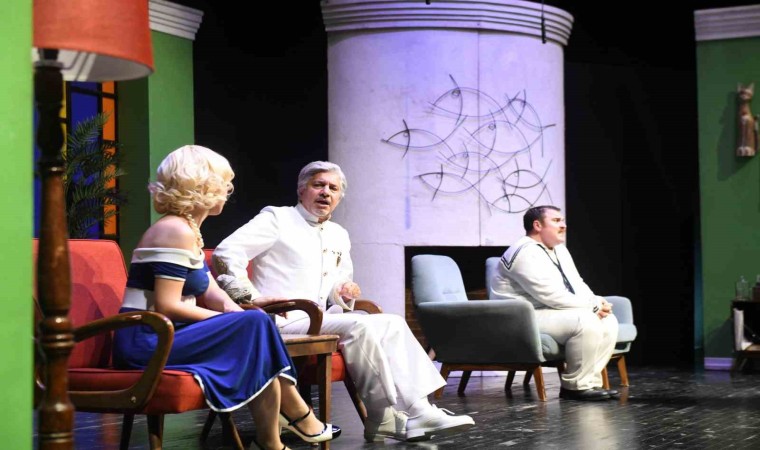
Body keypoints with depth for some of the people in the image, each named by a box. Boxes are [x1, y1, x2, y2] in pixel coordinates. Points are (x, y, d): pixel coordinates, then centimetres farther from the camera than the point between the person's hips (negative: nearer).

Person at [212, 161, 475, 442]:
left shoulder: (339, 235, 22)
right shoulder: (277, 218, -1)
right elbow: (227, 252, -12)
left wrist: (344, 294, 6)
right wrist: (250, 296, -19)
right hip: (284, 322, -8)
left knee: (393, 323, -11)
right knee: (358, 326, -28)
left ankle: (417, 410, -21)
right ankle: (384, 418, -21)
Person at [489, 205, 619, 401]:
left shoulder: (559, 250, 14)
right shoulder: (526, 253, -19)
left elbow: (577, 286, 16)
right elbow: (552, 296, -25)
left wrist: (597, 303, -7)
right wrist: (593, 305, -18)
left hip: (554, 313, 10)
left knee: (608, 321, -1)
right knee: (586, 321, -28)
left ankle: (589, 381, -4)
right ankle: (576, 386, -16)